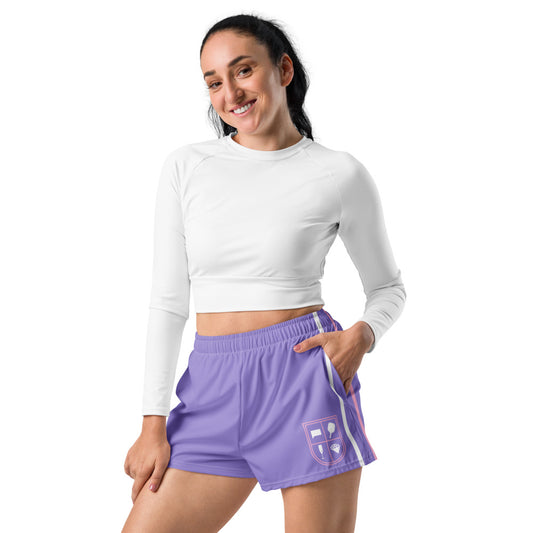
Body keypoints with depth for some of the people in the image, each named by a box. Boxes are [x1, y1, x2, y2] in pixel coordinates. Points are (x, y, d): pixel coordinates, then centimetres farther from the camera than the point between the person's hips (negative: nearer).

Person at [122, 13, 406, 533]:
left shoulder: (341, 174, -1)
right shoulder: (185, 167, 5)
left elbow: (388, 286, 12)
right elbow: (168, 299, 7)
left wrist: (362, 335, -10)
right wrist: (153, 422, 3)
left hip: (304, 374, -3)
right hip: (212, 391, 3)